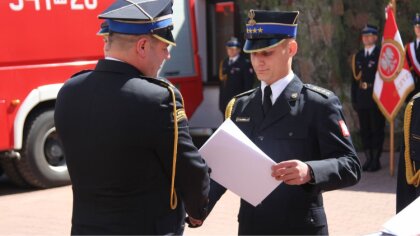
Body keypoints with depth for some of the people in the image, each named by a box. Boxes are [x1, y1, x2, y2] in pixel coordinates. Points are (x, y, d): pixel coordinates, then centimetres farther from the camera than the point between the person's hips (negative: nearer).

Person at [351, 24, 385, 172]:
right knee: (364, 130, 6)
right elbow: (355, 78, 14)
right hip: (362, 99, 5)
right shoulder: (358, 56, 15)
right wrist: (354, 99, 9)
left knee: (377, 129, 0)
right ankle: (368, 159, 13)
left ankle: (376, 160, 6)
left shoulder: (381, 54, -3)